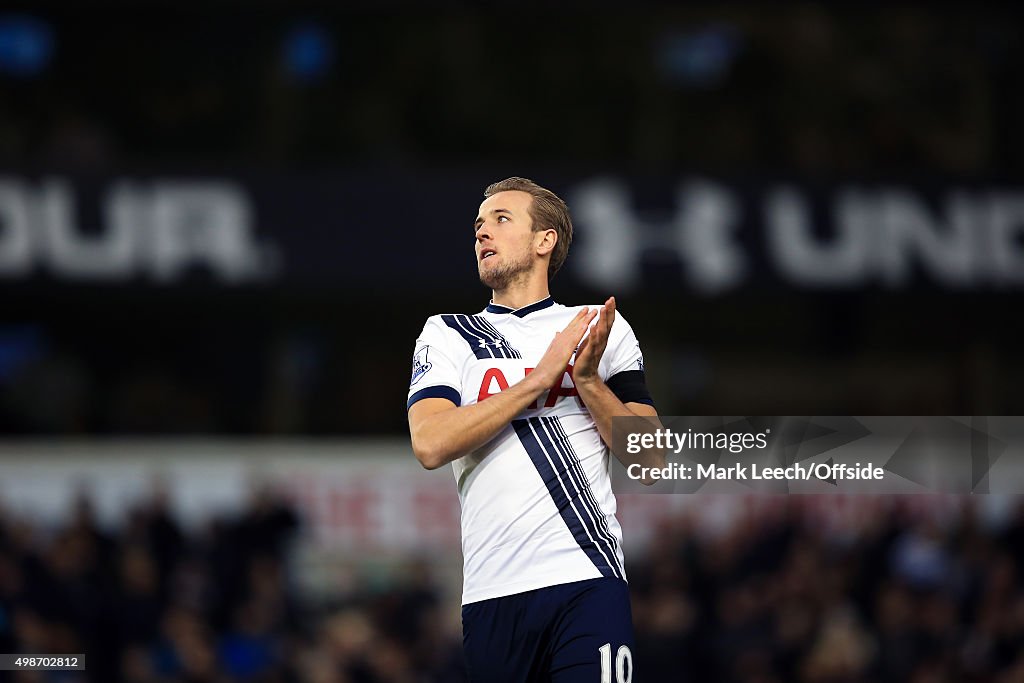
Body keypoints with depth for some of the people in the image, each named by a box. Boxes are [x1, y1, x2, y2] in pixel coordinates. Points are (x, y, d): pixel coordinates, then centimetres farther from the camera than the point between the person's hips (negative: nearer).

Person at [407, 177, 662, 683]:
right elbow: (429, 445, -6)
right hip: (491, 592, 1)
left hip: (588, 583, -1)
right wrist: (539, 378, -7)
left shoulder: (600, 329, 13)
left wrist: (587, 380, -9)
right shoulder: (446, 334, 11)